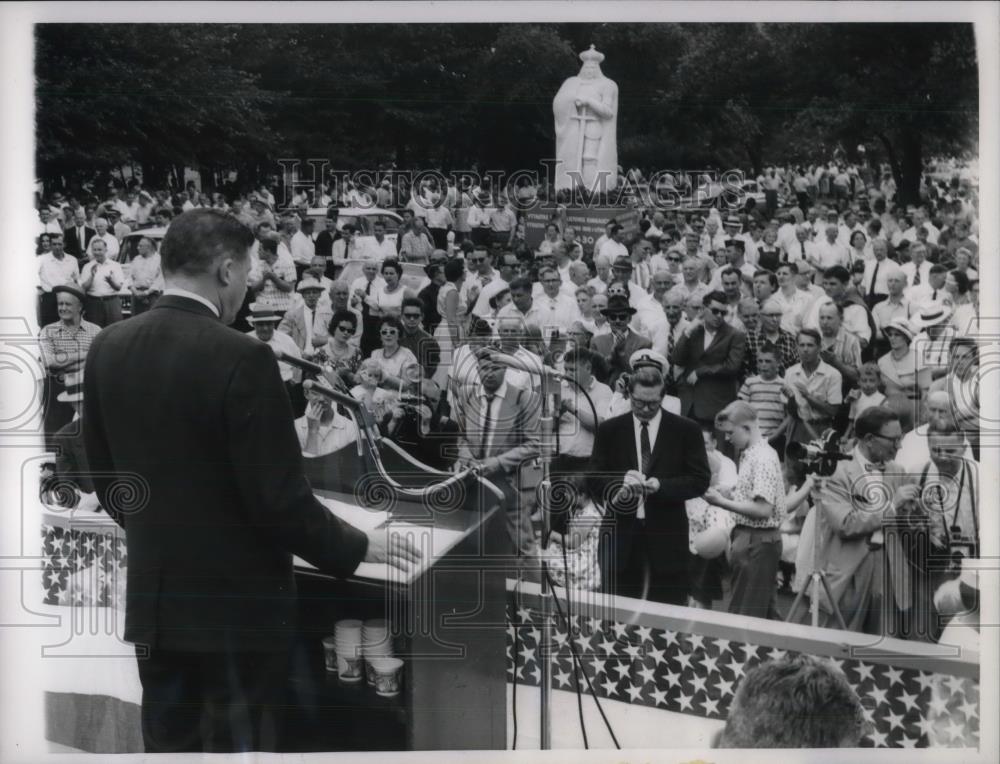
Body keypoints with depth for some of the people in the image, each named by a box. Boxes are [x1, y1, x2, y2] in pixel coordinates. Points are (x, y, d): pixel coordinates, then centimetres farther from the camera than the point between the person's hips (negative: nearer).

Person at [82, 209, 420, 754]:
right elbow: (279, 497, -20)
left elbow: (103, 473, 10)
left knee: (166, 744, 17)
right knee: (239, 747, 8)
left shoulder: (107, 347, 0)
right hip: (236, 599, -6)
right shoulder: (241, 357, -21)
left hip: (152, 592, 6)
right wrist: (356, 548, -5)